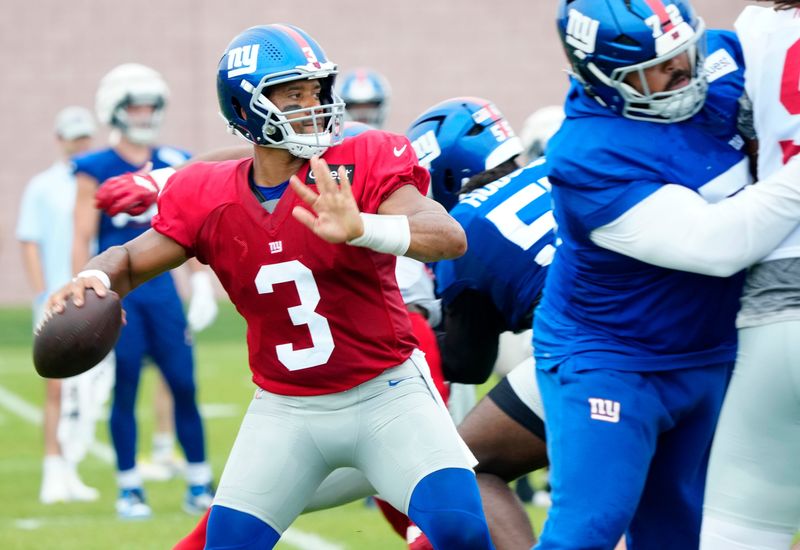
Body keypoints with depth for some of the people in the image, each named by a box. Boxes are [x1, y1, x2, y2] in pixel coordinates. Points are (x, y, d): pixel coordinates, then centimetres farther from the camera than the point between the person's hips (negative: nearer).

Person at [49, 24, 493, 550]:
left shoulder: (361, 166, -14)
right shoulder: (210, 200, -5)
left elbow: (450, 238, -28)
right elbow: (131, 260, 7)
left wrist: (359, 228, -47)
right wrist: (94, 279, -18)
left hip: (386, 393, -2)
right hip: (286, 409, 3)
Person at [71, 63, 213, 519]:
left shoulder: (173, 166, 7)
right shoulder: (97, 171, -3)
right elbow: (83, 239, -4)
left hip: (161, 289, 3)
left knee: (184, 386, 0)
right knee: (124, 391, 1)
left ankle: (199, 486, 9)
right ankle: (130, 490, 11)